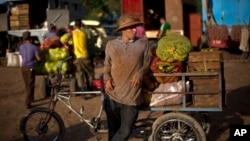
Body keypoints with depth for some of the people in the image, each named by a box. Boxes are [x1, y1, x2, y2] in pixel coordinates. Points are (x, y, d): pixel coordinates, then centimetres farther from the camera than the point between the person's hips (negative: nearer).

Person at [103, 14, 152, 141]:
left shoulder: (143, 43, 1)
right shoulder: (111, 44, 6)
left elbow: (147, 63, 5)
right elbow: (107, 65, 14)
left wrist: (140, 74, -14)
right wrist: (107, 78, -4)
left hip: (131, 96, -1)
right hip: (112, 95, 1)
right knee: (113, 130, 13)